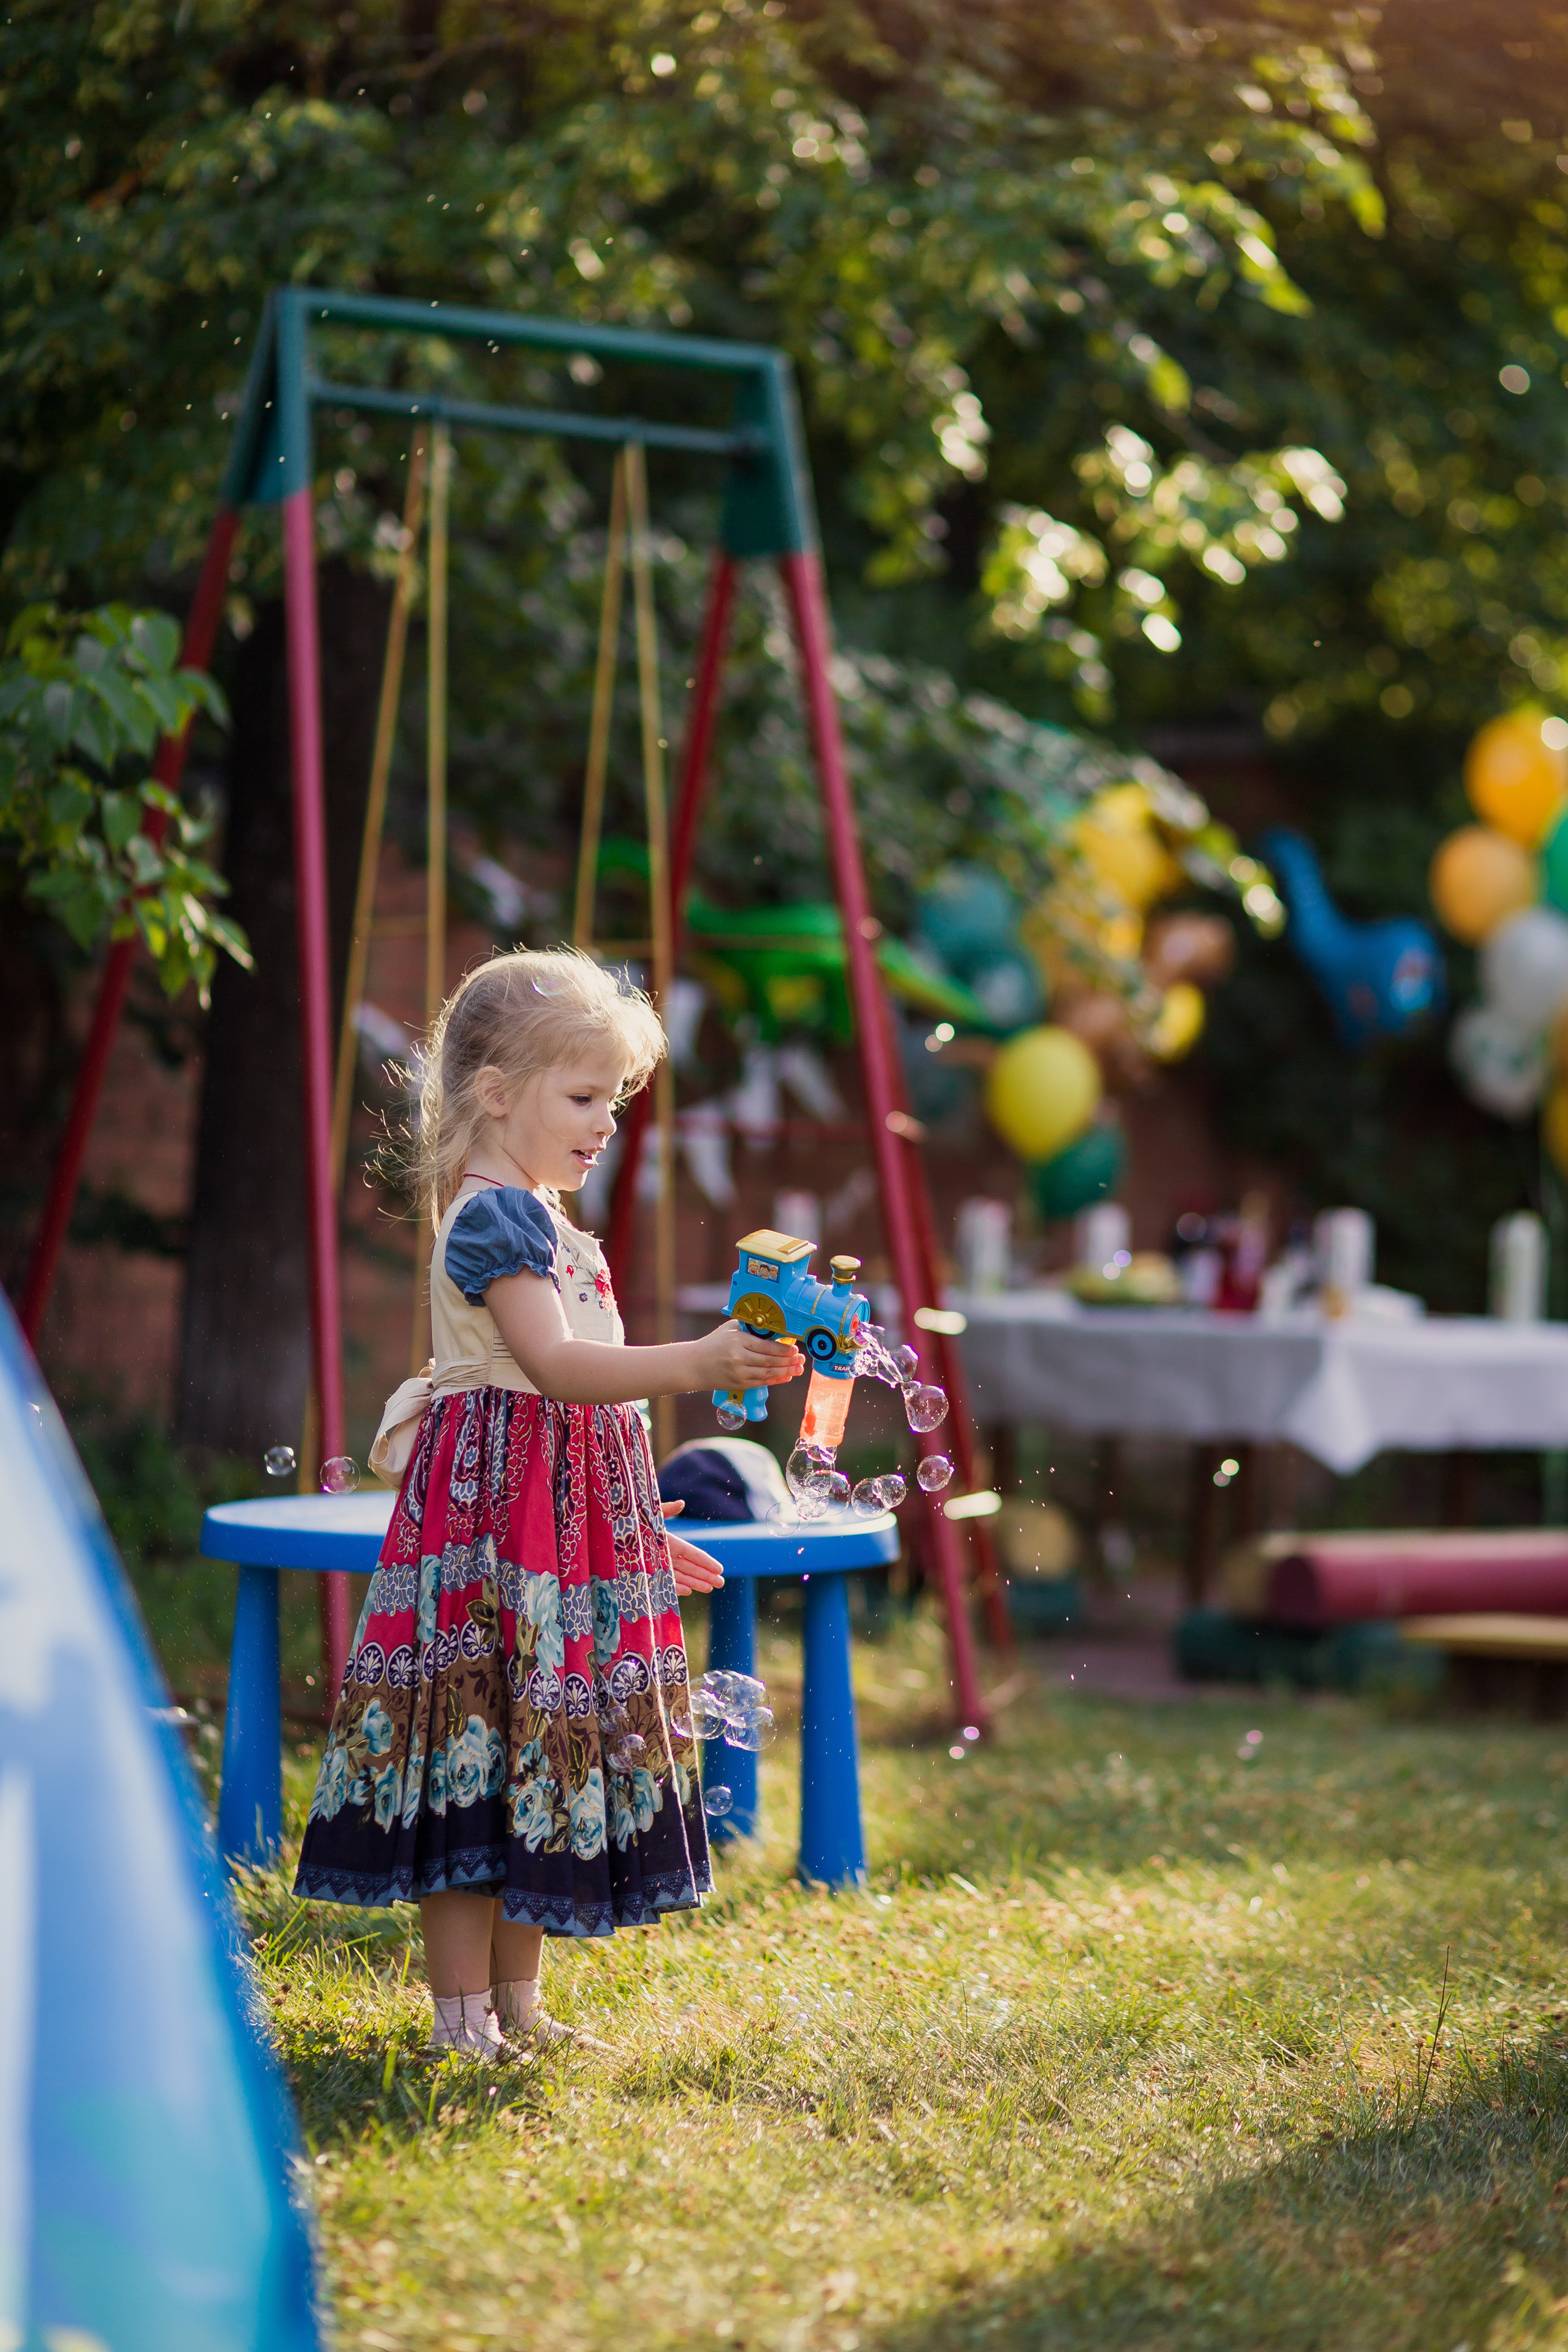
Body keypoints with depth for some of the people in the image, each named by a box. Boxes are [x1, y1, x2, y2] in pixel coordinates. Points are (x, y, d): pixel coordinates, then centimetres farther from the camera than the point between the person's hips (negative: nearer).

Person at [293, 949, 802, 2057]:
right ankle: (463, 2011, -3)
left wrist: (640, 1533, 27)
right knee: (485, 1759, -7)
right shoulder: (492, 1218, -12)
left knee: (551, 1759, 11)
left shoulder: (548, 1225, 19)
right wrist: (696, 1362, -35)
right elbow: (554, 1365, -25)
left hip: (574, 1518, 10)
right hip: (497, 1501, -10)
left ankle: (517, 1998, 18)